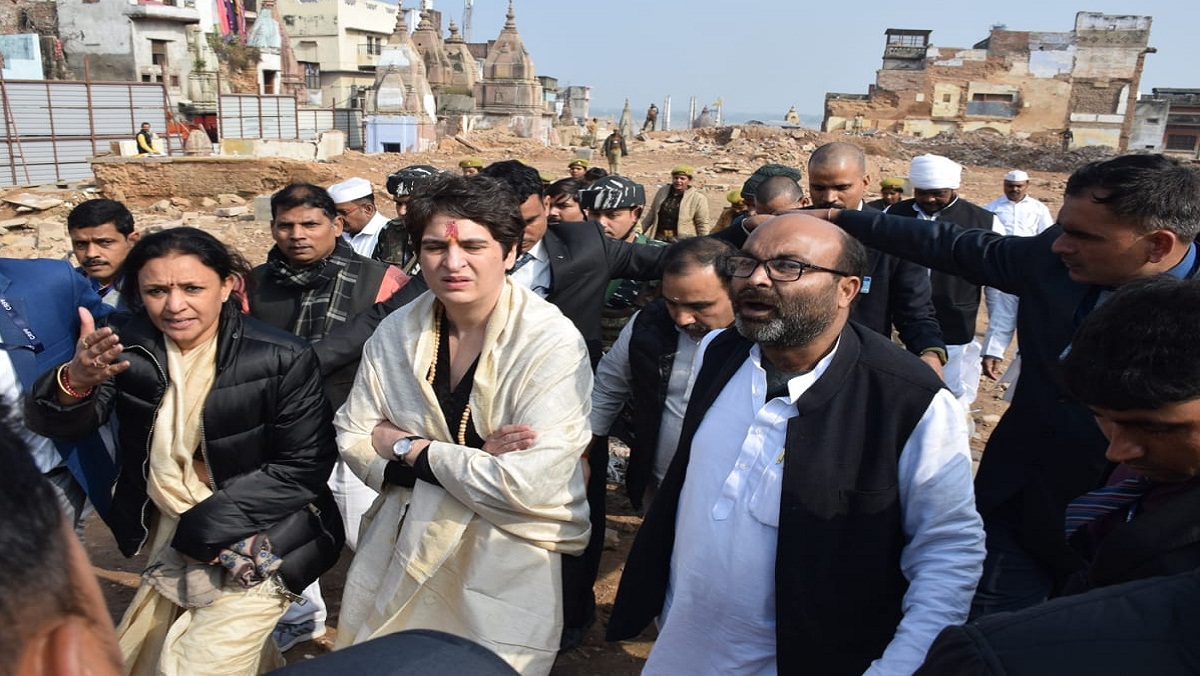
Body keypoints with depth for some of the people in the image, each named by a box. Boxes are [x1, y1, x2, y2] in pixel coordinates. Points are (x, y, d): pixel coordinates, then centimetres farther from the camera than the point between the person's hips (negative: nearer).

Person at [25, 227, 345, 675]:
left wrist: (202, 528, -21)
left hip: (253, 548, -6)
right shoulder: (126, 345, -7)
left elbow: (303, 468, -18)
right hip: (169, 539, 6)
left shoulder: (281, 360, -21)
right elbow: (52, 423, -14)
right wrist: (76, 381, -37)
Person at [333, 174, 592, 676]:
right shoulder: (396, 333, -4)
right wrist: (471, 460, -15)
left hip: (504, 566, -4)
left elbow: (529, 484, -25)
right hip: (402, 551, 5)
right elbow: (353, 438, -2)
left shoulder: (552, 343, -20)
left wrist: (417, 450, -14)